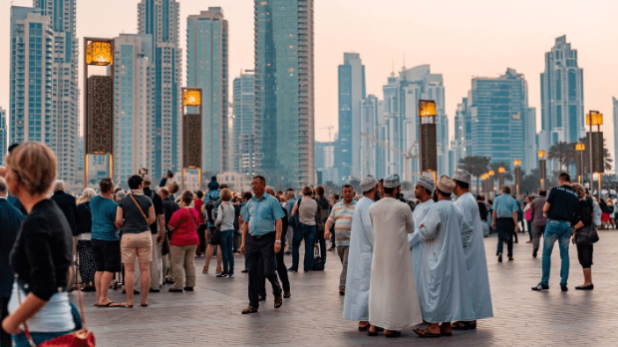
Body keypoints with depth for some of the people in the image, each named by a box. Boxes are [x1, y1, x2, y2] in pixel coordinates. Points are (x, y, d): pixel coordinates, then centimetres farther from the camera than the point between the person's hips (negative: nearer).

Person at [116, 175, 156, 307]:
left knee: (129, 270, 4)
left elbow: (118, 220, -3)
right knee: (145, 269, 6)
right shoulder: (147, 200, -1)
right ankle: (144, 300, 9)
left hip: (128, 236, 0)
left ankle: (129, 300, 5)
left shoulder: (123, 201, -1)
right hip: (144, 235, 0)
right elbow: (152, 218, 2)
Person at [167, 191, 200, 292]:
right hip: (193, 240, 7)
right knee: (190, 263, 12)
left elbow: (170, 227, -14)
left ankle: (178, 286, -2)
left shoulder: (179, 212, -18)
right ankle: (190, 285, 15)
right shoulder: (195, 212, 4)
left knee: (177, 264, -1)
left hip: (179, 241, -7)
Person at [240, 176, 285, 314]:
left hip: (267, 239, -4)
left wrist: (277, 241, -15)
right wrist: (243, 242, 7)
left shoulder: (272, 201, -1)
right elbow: (245, 223, 15)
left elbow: (278, 221, -6)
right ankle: (253, 304, 10)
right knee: (252, 273, 4)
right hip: (252, 239, 4)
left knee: (269, 271, -5)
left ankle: (277, 293, 25)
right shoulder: (250, 203, 13)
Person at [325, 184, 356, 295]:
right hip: (339, 241, 5)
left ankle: (343, 287, -13)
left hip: (351, 241, -5)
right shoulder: (336, 206, 14)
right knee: (345, 264, 12)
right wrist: (327, 230, -5)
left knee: (347, 265, -12)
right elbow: (330, 220, 14)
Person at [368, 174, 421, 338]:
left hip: (379, 252, 4)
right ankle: (389, 327, 7)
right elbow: (411, 229, 4)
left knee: (377, 287, 13)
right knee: (394, 288, 4)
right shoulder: (403, 208, -11)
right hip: (398, 253, -4)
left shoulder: (373, 208, -2)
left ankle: (373, 325, 16)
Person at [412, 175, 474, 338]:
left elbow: (427, 232, -20)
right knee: (449, 288, 10)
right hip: (452, 256, 8)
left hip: (437, 257, -8)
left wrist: (420, 229, 0)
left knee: (435, 288, -3)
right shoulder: (455, 209, 9)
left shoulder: (437, 208, -17)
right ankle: (447, 326, 14)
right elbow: (467, 230, 15)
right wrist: (460, 246, 16)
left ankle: (434, 326, -2)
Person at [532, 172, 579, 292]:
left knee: (546, 253, 4)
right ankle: (564, 284, 8)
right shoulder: (575, 195, 10)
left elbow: (545, 209, -3)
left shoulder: (555, 190, -3)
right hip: (567, 225, 4)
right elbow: (574, 213, 9)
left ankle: (545, 282, 5)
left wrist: (547, 213, 18)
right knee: (565, 255, 9)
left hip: (553, 223, -4)